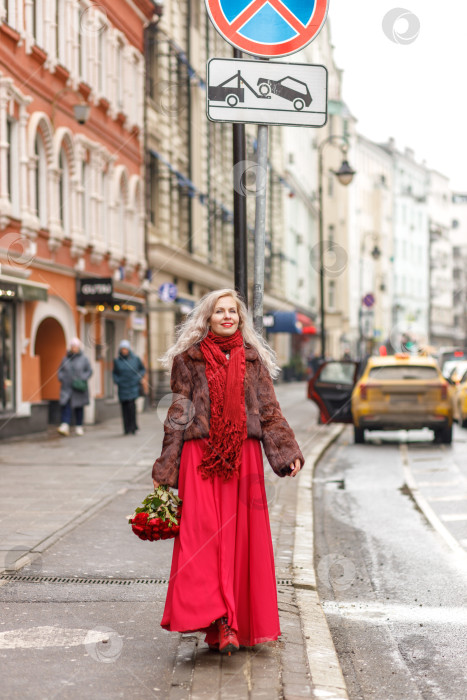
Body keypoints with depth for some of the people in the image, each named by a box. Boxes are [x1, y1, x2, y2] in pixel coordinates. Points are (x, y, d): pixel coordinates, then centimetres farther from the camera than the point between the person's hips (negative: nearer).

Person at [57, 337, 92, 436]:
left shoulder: (83, 359, 0)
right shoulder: (66, 358, 7)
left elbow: (89, 371, 1)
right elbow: (60, 370, 15)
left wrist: (83, 379, -12)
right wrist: (61, 378, -2)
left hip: (79, 388, -1)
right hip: (67, 387, 1)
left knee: (79, 407, 6)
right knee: (65, 405, -13)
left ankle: (79, 427, 17)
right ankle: (65, 426, -22)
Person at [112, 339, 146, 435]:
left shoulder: (135, 359, 2)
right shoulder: (117, 361, 5)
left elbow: (143, 369, 13)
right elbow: (114, 373, 15)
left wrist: (139, 378, -2)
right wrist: (117, 381, -2)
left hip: (133, 387, -2)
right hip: (122, 387, 2)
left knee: (131, 405, -16)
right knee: (125, 408, 1)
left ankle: (132, 428, -11)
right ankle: (127, 429, 10)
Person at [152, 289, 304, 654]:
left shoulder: (253, 360, 13)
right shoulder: (189, 360, 6)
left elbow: (270, 411, 10)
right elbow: (178, 417, 5)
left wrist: (288, 453, -3)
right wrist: (165, 470, 1)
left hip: (244, 459, 2)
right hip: (201, 458, -2)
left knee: (243, 538, 2)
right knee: (204, 534, -13)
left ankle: (241, 621, 12)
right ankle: (219, 622, -18)